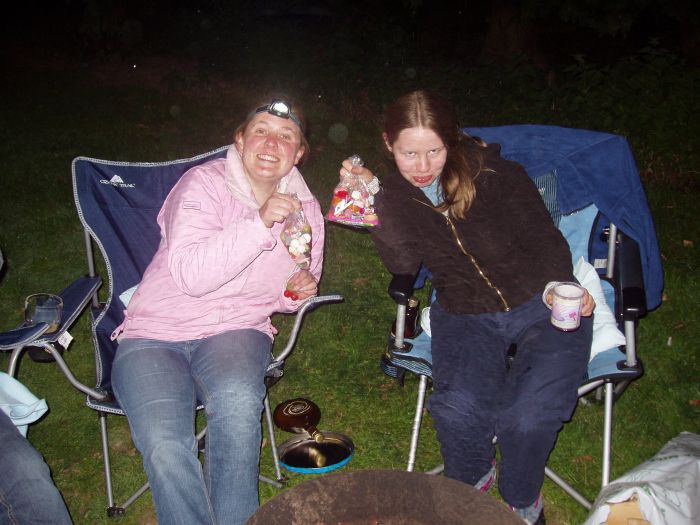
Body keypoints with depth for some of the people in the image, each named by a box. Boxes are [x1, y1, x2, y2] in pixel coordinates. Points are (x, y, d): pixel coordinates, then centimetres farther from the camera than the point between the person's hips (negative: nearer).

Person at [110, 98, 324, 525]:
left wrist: (298, 292, -2)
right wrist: (259, 222, -29)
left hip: (237, 330, 3)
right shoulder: (204, 184, -9)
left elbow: (289, 295, 22)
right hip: (155, 334, -2)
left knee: (238, 401, -32)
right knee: (164, 444, -29)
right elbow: (191, 274, -23)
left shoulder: (304, 209, 7)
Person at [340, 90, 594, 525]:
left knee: (527, 415, -25)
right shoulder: (396, 193, 0)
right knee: (458, 410, -25)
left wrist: (559, 289, -22)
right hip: (465, 315, 2)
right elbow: (404, 264, -13)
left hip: (539, 305, -2)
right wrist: (374, 200, -24)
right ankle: (472, 480, 12)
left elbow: (543, 240, -3)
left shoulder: (495, 175, -10)